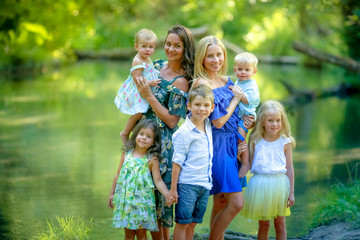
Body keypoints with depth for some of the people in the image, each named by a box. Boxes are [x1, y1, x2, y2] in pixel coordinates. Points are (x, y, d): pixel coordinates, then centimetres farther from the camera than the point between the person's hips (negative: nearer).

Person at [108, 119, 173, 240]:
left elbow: (158, 181, -7)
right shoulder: (127, 153, 6)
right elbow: (118, 175, 14)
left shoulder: (152, 159, -5)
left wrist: (167, 194, -24)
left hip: (142, 200, -3)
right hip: (125, 199, 3)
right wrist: (112, 193, 17)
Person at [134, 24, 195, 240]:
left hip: (162, 143, -7)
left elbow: (172, 120, -17)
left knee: (157, 196, -2)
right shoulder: (157, 66, 8)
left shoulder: (181, 82, -15)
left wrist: (149, 96, -19)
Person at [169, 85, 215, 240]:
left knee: (192, 224, 12)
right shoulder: (185, 132, -12)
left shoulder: (208, 125, 7)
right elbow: (177, 161, -11)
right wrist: (173, 188, -12)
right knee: (182, 223, 0)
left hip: (205, 184, 6)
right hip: (187, 184, -6)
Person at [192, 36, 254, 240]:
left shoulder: (227, 81, 11)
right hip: (216, 145, -8)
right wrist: (236, 98, -5)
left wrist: (247, 121, 3)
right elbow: (218, 121, -17)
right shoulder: (201, 83, -13)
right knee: (236, 202, -10)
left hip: (232, 144, 8)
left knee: (221, 202, 10)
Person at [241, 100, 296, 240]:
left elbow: (289, 168, 1)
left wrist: (291, 192, 0)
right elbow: (249, 165, 7)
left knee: (280, 223, 9)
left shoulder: (285, 142, -2)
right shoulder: (255, 141, 1)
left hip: (279, 184, -1)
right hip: (260, 185, 1)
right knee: (263, 224, 9)